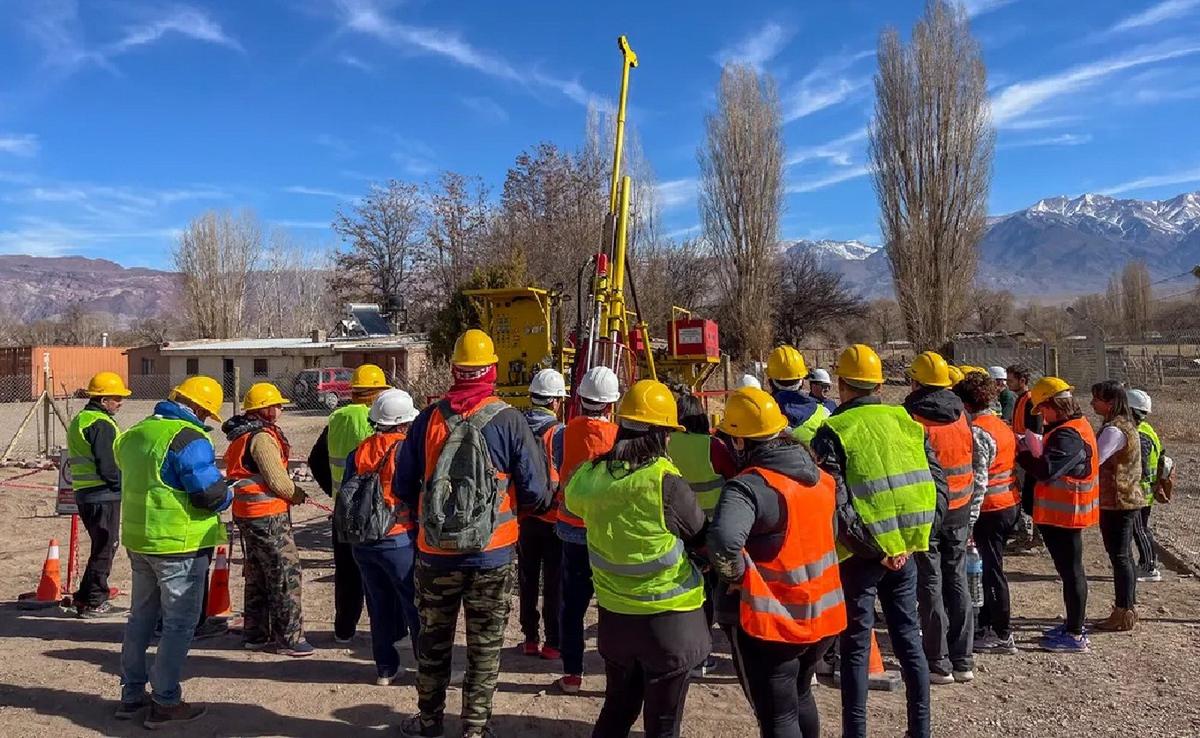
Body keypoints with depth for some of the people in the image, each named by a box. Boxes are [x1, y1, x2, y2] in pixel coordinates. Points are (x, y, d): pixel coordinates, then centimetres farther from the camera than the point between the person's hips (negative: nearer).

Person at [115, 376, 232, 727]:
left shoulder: (134, 434, 9)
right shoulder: (190, 439, -19)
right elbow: (212, 494, -23)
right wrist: (229, 493, -1)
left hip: (138, 540, 8)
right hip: (180, 544, -8)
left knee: (141, 617, 20)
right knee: (179, 623, 2)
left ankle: (131, 695, 29)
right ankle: (165, 703, 8)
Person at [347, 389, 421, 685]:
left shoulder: (358, 453, 5)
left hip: (362, 543, 6)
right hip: (399, 541, -6)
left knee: (380, 605, 15)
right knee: (416, 606, 3)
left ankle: (385, 667, 22)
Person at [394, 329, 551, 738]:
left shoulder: (428, 418, -5)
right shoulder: (509, 420, -11)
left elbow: (403, 487, 2)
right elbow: (536, 492, -9)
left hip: (435, 553, 2)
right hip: (491, 554, -2)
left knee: (434, 640, 20)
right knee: (484, 646, 13)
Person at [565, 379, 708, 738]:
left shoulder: (591, 476, -7)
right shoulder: (666, 482, -22)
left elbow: (573, 498, 17)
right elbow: (702, 538, -8)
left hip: (614, 614, 5)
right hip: (667, 617, -5)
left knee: (618, 708, 25)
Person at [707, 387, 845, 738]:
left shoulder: (749, 486, -24)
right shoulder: (819, 475, 2)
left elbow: (723, 541, -40)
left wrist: (736, 575, -21)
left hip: (770, 621, -8)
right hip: (821, 613, 8)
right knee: (800, 697, 28)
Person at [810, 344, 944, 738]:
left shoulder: (833, 432, -10)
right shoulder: (907, 422, 6)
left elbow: (836, 504, -19)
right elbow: (938, 485, 5)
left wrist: (875, 548, -13)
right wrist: (914, 533, 3)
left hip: (861, 553, -5)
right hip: (904, 549, 5)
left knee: (856, 646, 6)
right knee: (908, 636, 18)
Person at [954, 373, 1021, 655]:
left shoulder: (978, 431, -17)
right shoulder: (1002, 425, 10)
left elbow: (978, 481, -22)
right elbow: (1013, 467, 14)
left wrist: (969, 519, -20)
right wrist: (1021, 515, 19)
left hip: (991, 509, -9)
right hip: (1011, 505, 9)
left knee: (993, 571, 0)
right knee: (992, 566, 18)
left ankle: (1002, 635, 9)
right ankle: (985, 622, 29)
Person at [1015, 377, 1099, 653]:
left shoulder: (1069, 435, -23)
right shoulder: (1076, 425, 12)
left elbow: (1046, 470, -30)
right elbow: (1054, 462, 13)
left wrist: (1020, 453, -16)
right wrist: (1030, 452, -2)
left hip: (1064, 513, -11)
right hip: (1064, 512, 11)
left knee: (1071, 571, -2)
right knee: (1069, 569, 19)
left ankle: (1075, 635, 7)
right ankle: (1073, 624, 32)